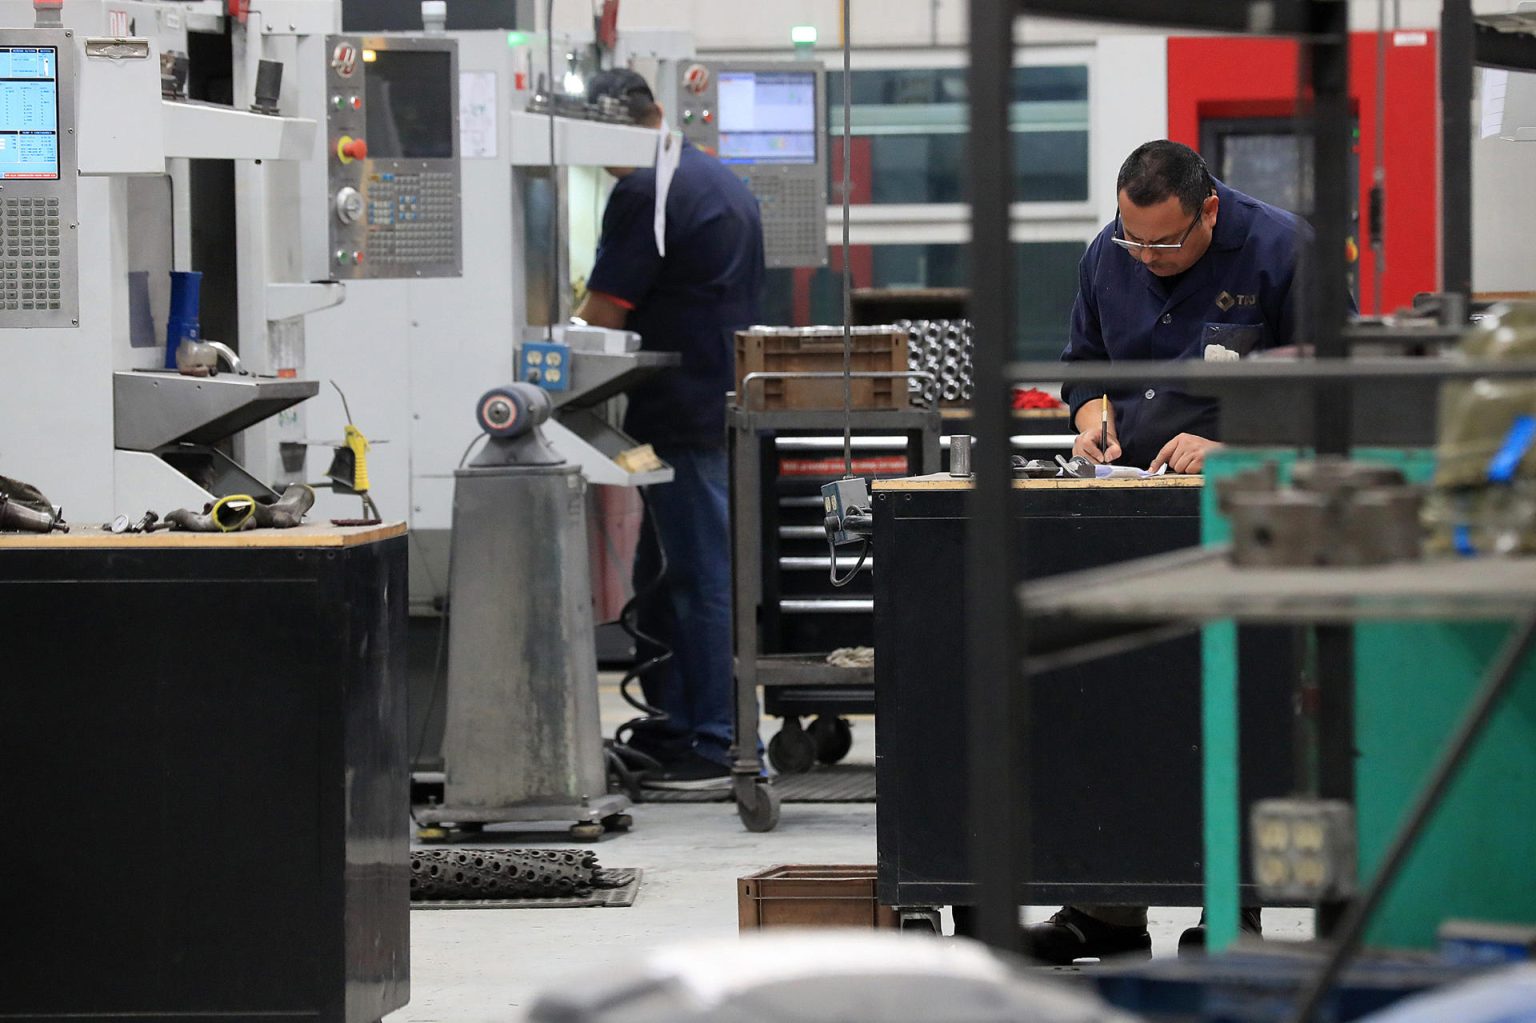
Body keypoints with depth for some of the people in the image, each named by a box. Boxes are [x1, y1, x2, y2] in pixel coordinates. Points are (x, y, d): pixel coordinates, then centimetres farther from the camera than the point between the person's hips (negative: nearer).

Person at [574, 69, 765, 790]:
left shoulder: (645, 193, -14)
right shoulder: (724, 183, 17)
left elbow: (603, 314, -15)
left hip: (681, 419, -10)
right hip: (730, 402, 10)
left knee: (697, 579, -7)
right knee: (662, 577, 15)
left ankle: (710, 749, -5)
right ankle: (666, 730, 18)